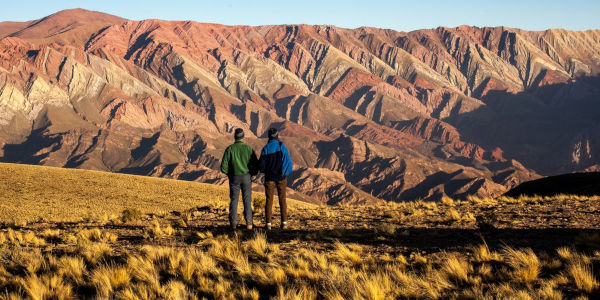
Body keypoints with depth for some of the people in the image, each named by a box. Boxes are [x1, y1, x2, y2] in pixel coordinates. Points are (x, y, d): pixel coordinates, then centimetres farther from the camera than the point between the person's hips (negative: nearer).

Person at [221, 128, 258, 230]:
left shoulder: (229, 149, -6)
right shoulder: (248, 149, -4)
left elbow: (224, 167, -7)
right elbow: (256, 165, -2)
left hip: (234, 178, 0)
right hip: (247, 178, 0)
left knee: (234, 200, 7)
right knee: (247, 201, 5)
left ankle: (233, 223, 2)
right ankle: (249, 223, -1)